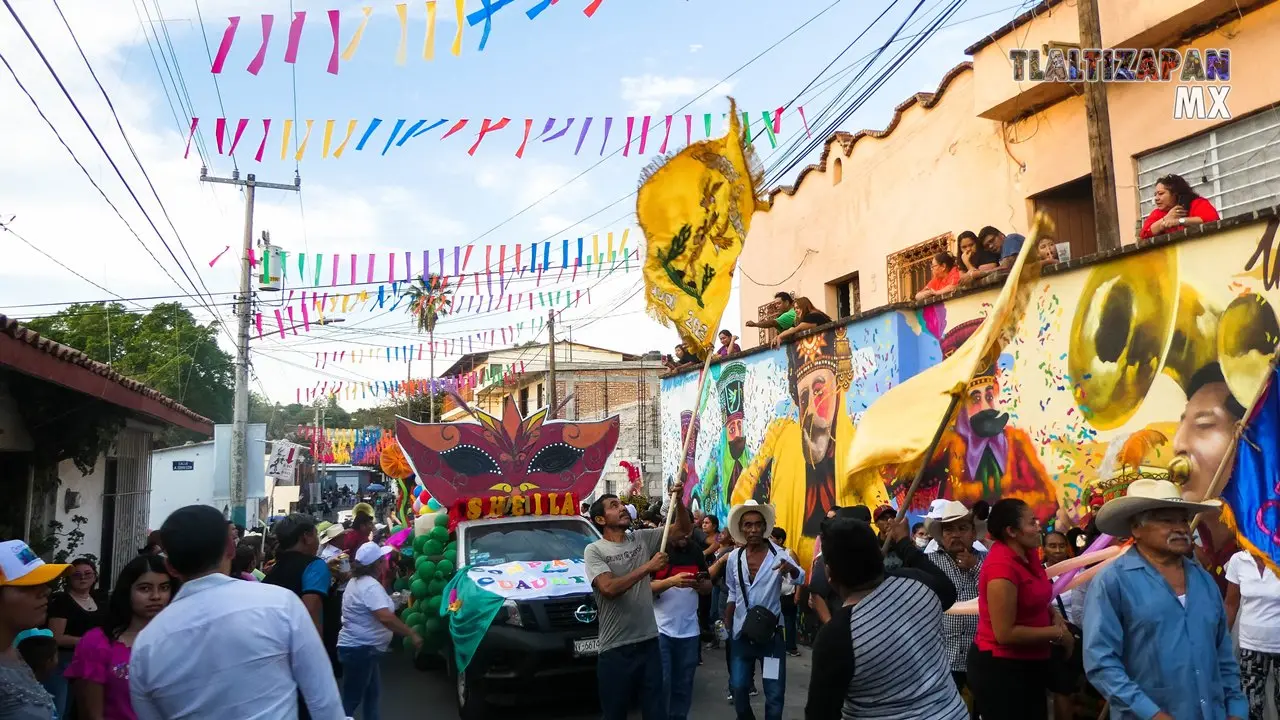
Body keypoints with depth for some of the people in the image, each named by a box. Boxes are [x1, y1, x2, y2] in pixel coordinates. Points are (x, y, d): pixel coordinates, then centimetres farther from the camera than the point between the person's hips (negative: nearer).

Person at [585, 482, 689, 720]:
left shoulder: (642, 538, 7)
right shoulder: (594, 550, -7)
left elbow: (682, 528, 9)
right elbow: (609, 588, -22)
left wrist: (679, 500, -9)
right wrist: (647, 567, -20)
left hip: (649, 642, 4)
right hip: (616, 650, -4)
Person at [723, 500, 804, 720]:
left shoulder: (779, 555, -12)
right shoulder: (733, 558, -2)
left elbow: (801, 579, -26)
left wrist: (791, 568, -48)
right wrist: (726, 627, 11)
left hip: (771, 633, -3)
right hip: (741, 634, 3)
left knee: (775, 693, 2)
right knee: (739, 687, 12)